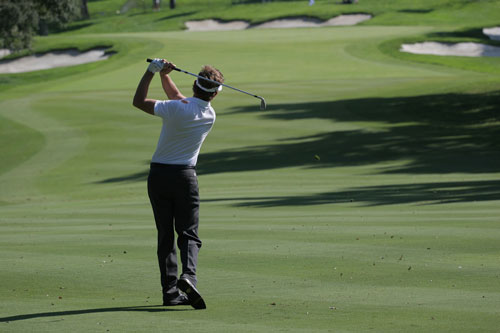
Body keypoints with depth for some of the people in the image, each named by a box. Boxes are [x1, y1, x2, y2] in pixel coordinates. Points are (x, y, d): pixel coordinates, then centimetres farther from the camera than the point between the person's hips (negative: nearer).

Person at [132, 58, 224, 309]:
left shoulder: (176, 109, -15)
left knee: (165, 236, 5)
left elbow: (139, 101, -7)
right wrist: (164, 74, 7)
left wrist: (152, 71, -4)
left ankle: (170, 291, 0)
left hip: (158, 175, -1)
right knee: (188, 234, 1)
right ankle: (188, 275, -26)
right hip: (185, 176, 1)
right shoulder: (210, 116, 1)